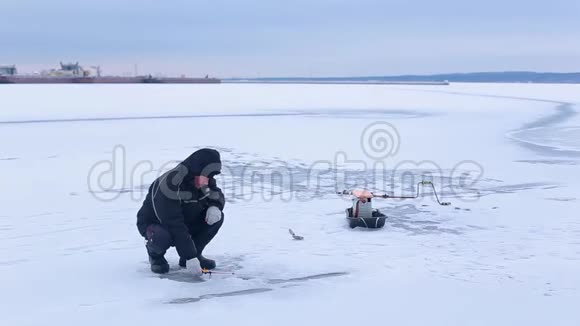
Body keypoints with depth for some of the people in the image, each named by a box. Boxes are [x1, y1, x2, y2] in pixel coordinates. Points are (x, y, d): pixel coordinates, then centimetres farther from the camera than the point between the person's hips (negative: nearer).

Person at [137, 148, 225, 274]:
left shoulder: (204, 180, -12)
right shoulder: (169, 184, -34)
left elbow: (218, 195, 8)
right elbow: (174, 226, -36)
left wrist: (215, 206, -19)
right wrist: (190, 257, -36)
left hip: (186, 221, 6)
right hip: (154, 224, -6)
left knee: (216, 217, -15)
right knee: (163, 237, -40)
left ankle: (196, 253, 2)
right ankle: (155, 254, -3)